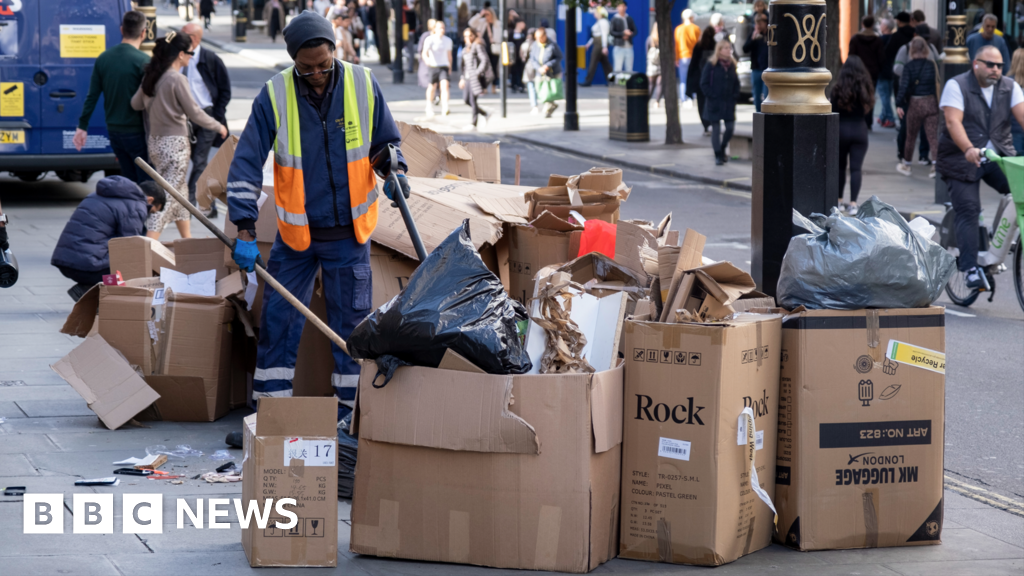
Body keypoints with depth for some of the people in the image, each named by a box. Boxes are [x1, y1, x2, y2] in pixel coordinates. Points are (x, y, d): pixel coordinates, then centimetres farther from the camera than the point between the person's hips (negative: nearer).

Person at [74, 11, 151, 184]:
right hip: (137, 133, -6)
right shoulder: (143, 61, -14)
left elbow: (92, 96, 6)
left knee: (129, 181, 16)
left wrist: (82, 126, 13)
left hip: (114, 131, 6)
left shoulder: (103, 58, 4)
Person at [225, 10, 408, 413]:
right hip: (294, 234, 0)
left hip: (349, 233, 0)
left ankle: (350, 414, 15)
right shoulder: (274, 96, -11)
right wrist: (245, 231, -16)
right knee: (277, 321, 2)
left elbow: (386, 143, 9)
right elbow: (246, 164, -9)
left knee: (351, 324, 5)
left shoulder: (363, 86, -6)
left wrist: (394, 171, -14)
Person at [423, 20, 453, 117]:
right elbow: (424, 52, -20)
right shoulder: (430, 40, -7)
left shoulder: (448, 41, 7)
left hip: (444, 66, 2)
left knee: (445, 85, -19)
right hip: (433, 66, -2)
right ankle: (429, 109, 32)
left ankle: (444, 109, -30)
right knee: (431, 88, 9)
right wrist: (427, 59, -42)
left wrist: (450, 68, 22)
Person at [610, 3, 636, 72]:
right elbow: (611, 32, -6)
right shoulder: (614, 20, 2)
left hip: (629, 46, 4)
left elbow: (635, 31, 12)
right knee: (618, 68, -9)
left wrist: (628, 36, -8)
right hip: (619, 46, -4)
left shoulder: (630, 19, 14)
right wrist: (623, 33, -16)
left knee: (629, 68, 1)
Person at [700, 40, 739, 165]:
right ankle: (718, 156, 5)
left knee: (730, 127, 1)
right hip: (715, 103, -4)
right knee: (716, 129, -1)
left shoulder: (732, 65, 8)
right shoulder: (711, 65, -6)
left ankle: (722, 149, 24)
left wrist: (735, 95, 3)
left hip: (729, 103, 4)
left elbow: (736, 83, 16)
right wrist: (712, 95, -13)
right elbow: (704, 84, -6)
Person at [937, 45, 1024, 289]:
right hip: (962, 160, -3)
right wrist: (969, 149, -35)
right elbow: (953, 122, -18)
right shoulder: (956, 86, -5)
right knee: (968, 211, -10)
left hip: (998, 158, 3)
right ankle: (970, 268, -7)